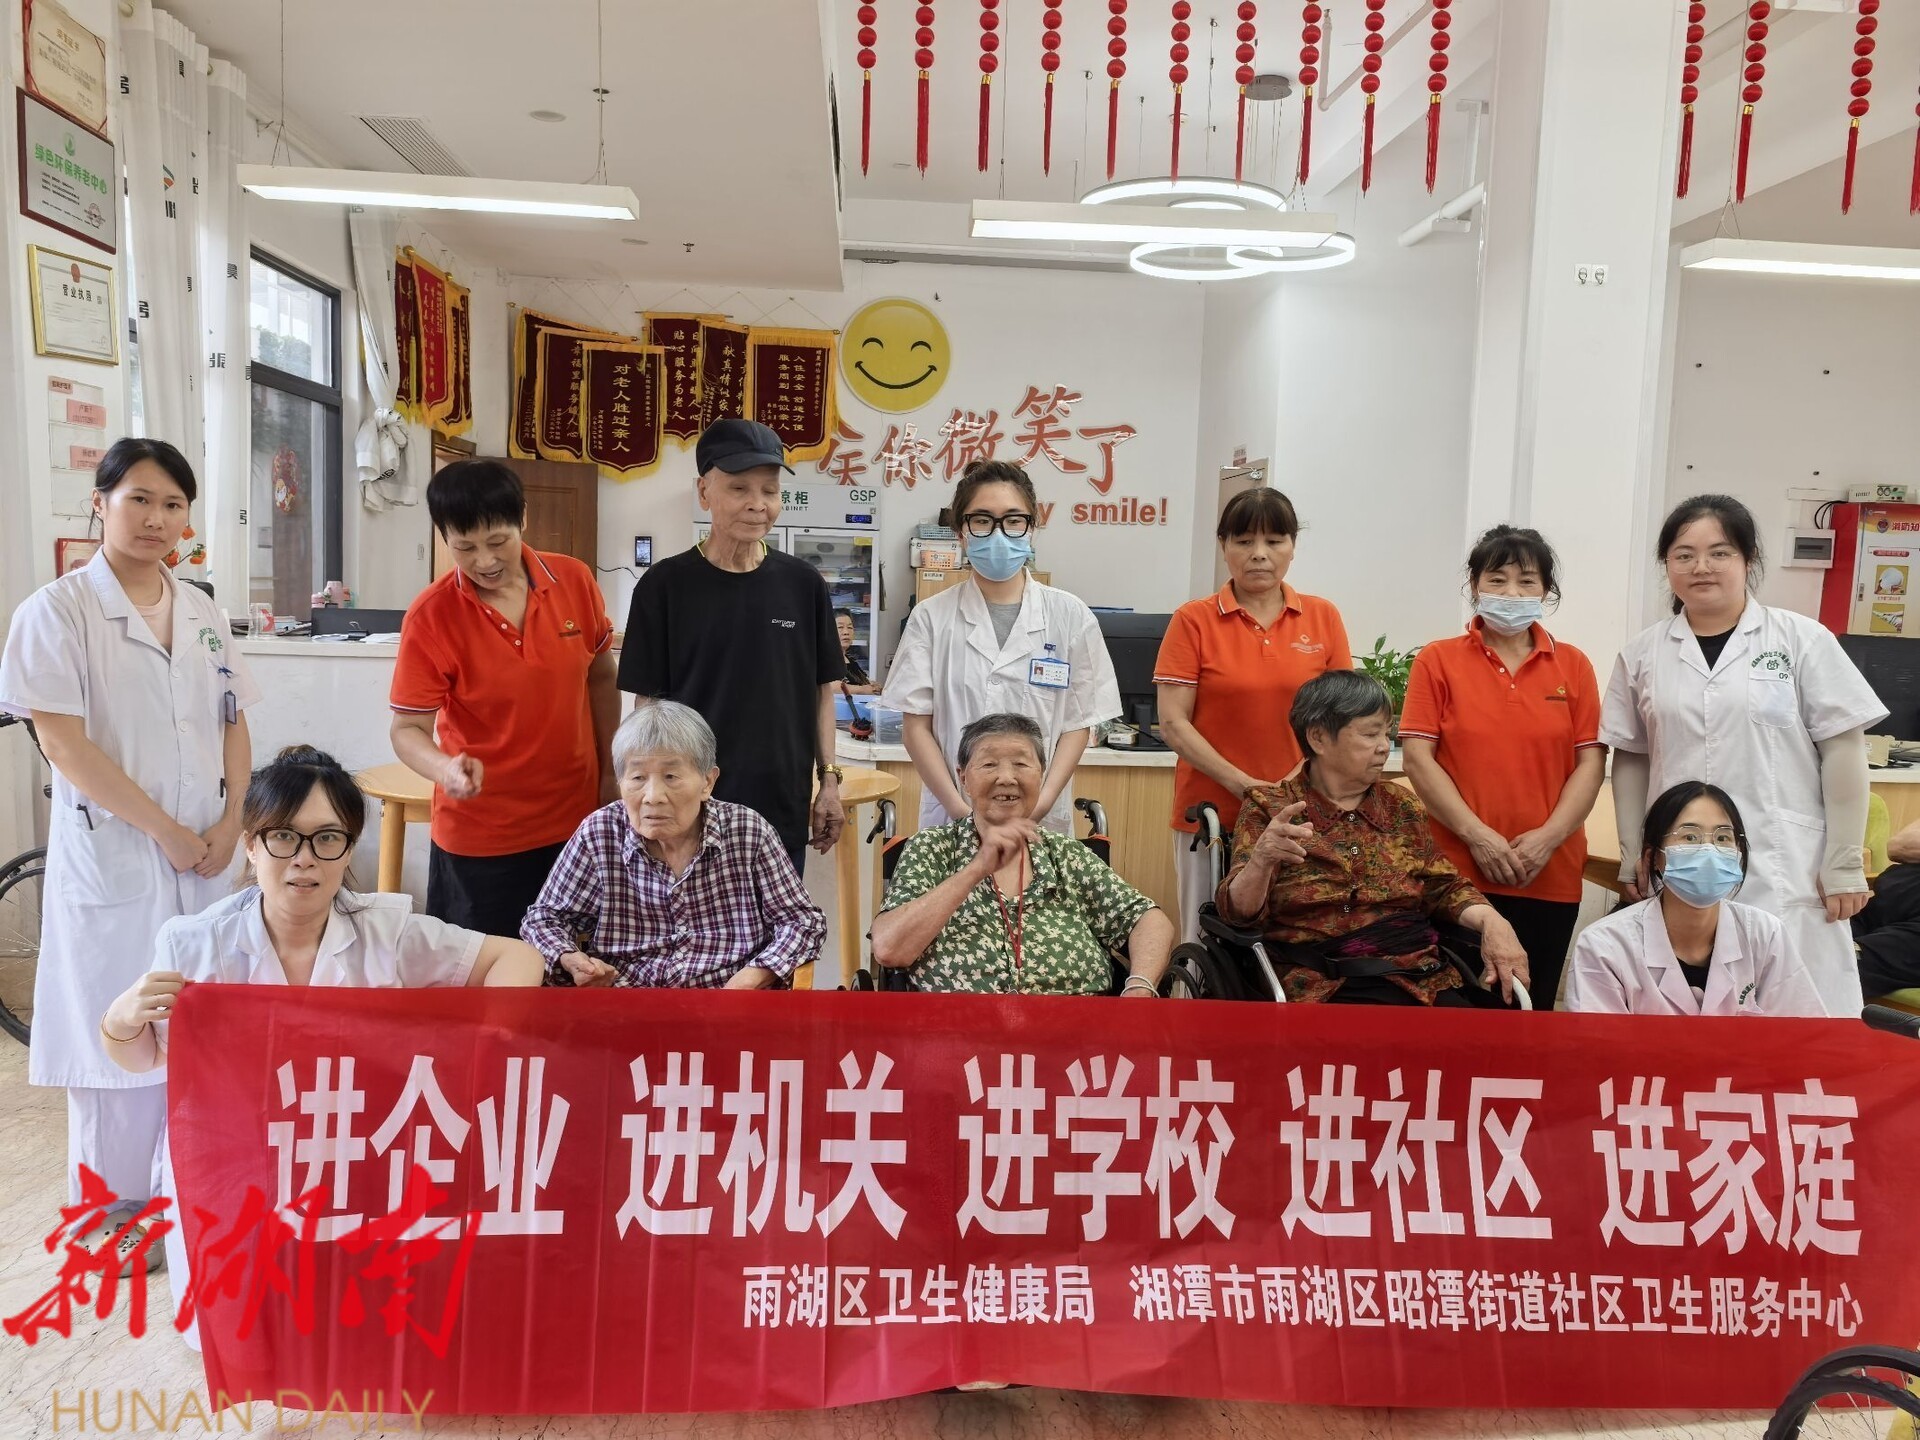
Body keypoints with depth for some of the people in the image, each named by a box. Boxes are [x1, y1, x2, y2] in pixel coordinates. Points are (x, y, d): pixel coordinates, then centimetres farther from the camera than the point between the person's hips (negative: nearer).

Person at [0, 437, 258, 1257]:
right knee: (117, 1034, 4)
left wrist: (230, 821, -3)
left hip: (205, 858, 5)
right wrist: (164, 831, -13)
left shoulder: (201, 613, 9)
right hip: (112, 856, -5)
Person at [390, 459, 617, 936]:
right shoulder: (430, 617, -14)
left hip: (575, 820, 3)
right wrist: (446, 769, -33)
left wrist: (610, 772, 10)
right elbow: (409, 728, -12)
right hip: (479, 839, -3)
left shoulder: (575, 580, -6)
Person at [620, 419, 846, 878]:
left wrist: (829, 779, 4)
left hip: (785, 810, 2)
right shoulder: (666, 586, -5)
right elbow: (649, 703, -2)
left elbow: (822, 689, 8)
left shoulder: (804, 585, 1)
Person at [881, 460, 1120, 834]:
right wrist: (960, 808, -11)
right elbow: (916, 725, 0)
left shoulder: (1070, 616, 2)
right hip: (951, 819, 0)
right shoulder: (931, 617, 1)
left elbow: (1077, 723, 3)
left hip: (1041, 821, 0)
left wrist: (1041, 803, -10)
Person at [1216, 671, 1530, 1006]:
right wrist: (1260, 861, -28)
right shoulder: (1269, 808, 3)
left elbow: (1443, 887, 15)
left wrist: (1491, 920, -7)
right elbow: (1240, 913, -7)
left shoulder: (1401, 805, 15)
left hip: (1422, 979, 5)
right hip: (1324, 989, -5)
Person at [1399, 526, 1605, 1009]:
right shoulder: (1438, 660, 2)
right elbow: (1417, 756, -5)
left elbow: (1591, 761, 3)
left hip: (1551, 877, 2)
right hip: (1459, 871, -2)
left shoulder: (1573, 665, 8)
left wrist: (1549, 837, -11)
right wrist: (1476, 835, -13)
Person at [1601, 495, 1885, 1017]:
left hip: (1787, 871, -2)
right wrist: (1632, 857, 8)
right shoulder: (1642, 654, 7)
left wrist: (1845, 862, -4)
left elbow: (1843, 750, -1)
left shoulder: (1803, 640, 0)